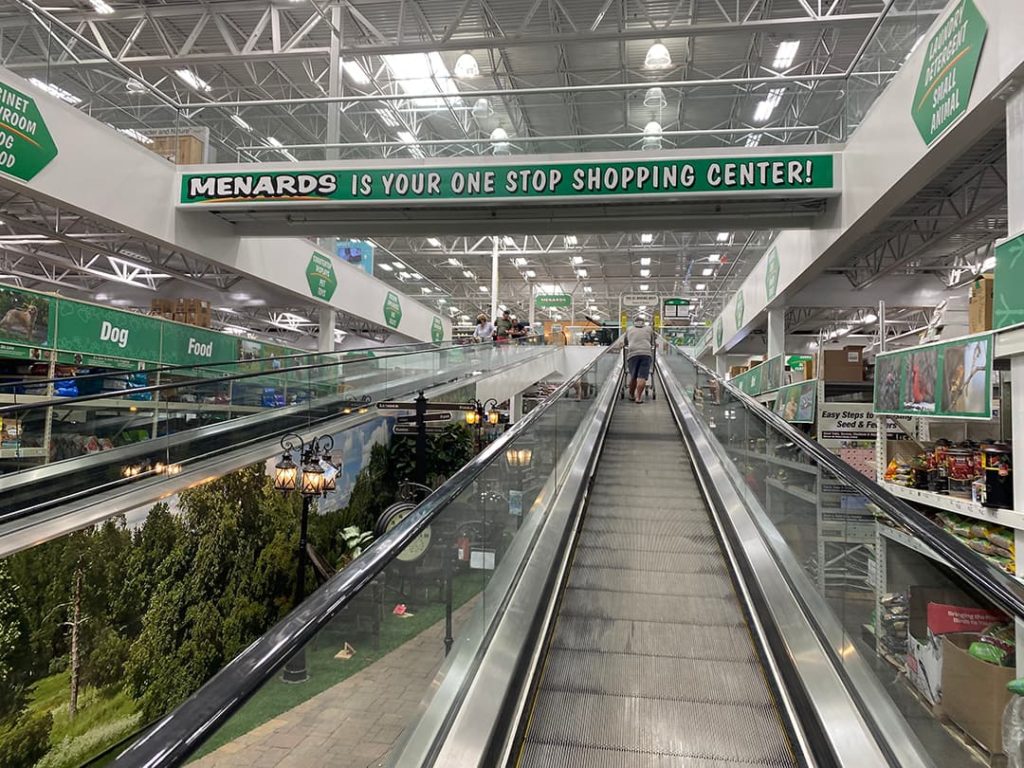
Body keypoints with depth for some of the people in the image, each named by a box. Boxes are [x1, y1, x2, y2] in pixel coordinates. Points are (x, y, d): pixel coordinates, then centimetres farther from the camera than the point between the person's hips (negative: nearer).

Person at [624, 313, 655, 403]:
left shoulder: (629, 330, 24)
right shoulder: (649, 329, 23)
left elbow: (626, 344, 31)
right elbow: (652, 343, 31)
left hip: (632, 354, 1)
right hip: (646, 353, -1)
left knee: (633, 377, 10)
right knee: (642, 377, -4)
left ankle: (631, 395, 21)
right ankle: (638, 397, -9)